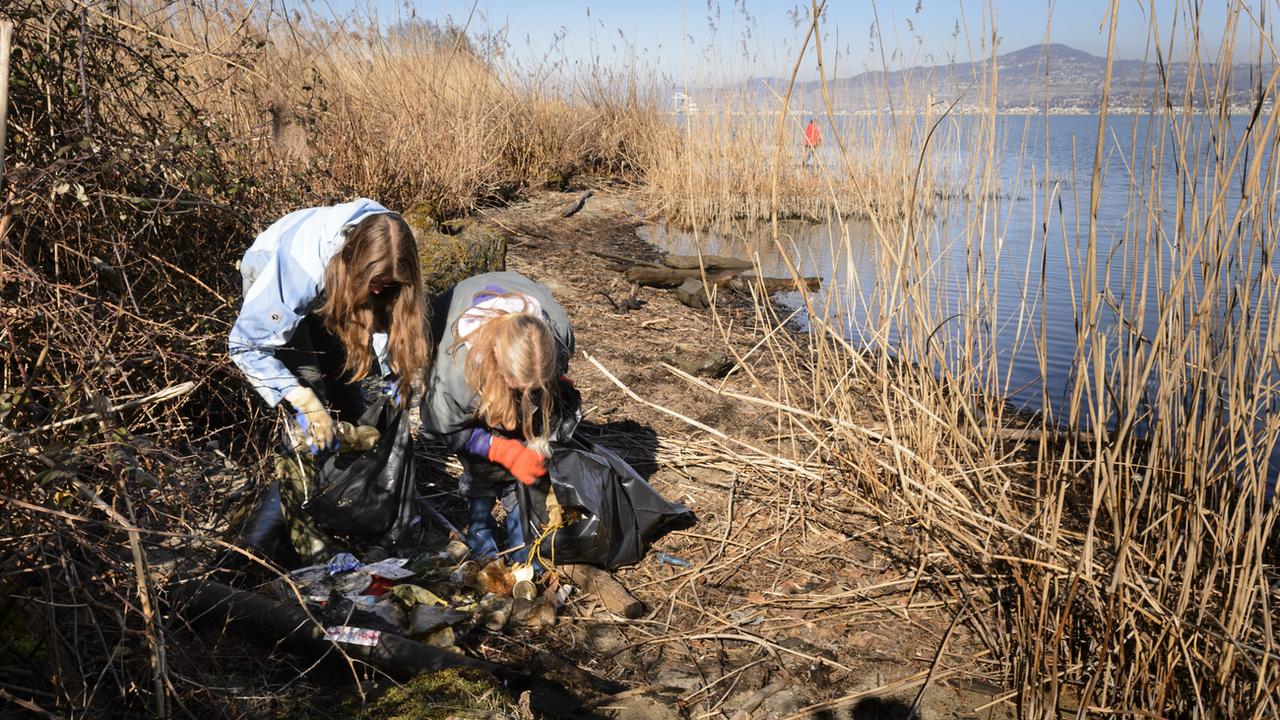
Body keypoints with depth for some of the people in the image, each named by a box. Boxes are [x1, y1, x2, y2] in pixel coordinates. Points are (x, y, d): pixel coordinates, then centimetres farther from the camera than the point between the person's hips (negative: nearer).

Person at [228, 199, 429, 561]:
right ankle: (303, 524, -8)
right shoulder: (298, 266, -43)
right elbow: (246, 345, -34)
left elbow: (385, 313, -9)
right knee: (312, 403, -16)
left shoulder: (383, 256, -29)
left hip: (327, 288, 5)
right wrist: (302, 400, -40)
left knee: (346, 397, -1)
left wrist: (396, 375, -21)